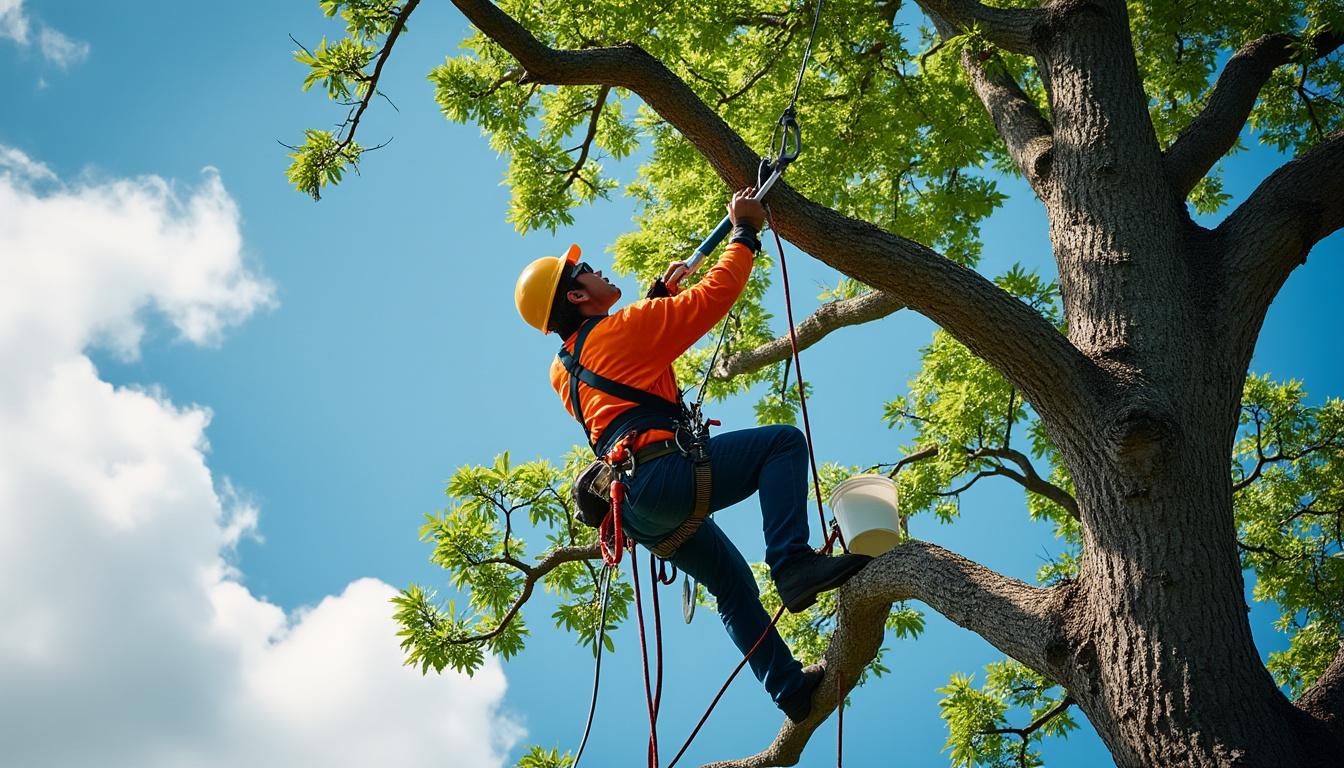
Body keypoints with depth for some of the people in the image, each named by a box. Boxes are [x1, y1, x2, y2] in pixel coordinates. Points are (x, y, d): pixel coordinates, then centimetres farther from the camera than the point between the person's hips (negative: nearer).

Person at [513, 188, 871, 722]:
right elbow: (715, 295, -1)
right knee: (783, 441, -9)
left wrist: (663, 293, 39)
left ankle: (789, 686, 21)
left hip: (636, 506, 9)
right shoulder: (621, 329, -2)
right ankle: (793, 564, -24)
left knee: (732, 583, 20)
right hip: (661, 473, -9)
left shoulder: (564, 369, 23)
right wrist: (745, 233, 10)